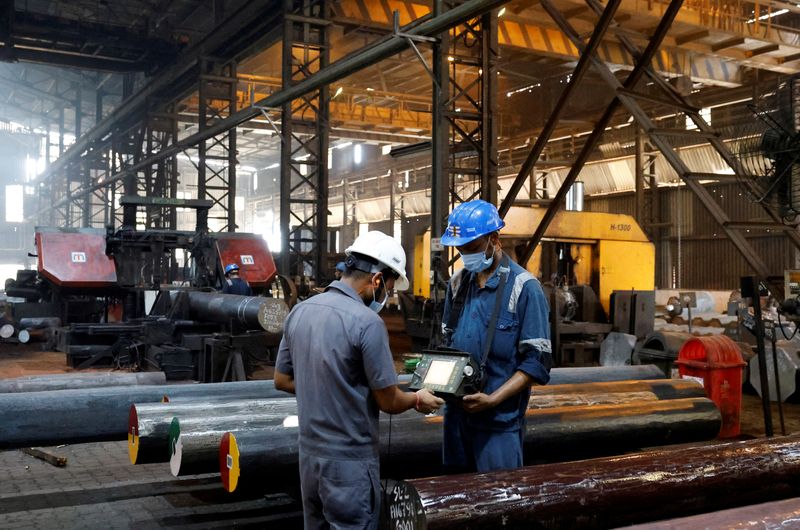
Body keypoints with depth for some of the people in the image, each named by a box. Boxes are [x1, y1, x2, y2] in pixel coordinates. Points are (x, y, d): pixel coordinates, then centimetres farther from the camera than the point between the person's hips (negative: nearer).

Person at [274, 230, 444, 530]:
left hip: (309, 453, 7)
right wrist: (418, 400, 6)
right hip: (350, 460, -7)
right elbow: (389, 402, -13)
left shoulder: (299, 312, 1)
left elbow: (282, 380, 11)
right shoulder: (366, 322, -20)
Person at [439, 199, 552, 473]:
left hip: (500, 421, -5)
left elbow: (537, 363, -12)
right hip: (456, 413, 6)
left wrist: (492, 400, -20)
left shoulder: (523, 287, -11)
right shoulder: (458, 282, 7)